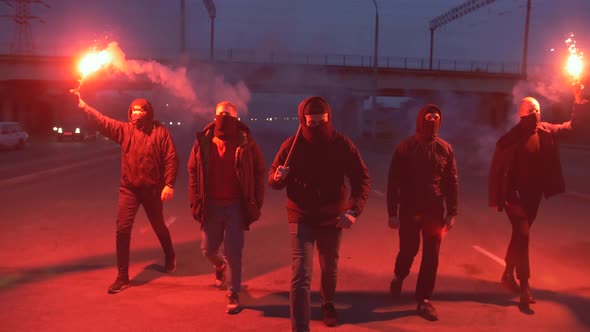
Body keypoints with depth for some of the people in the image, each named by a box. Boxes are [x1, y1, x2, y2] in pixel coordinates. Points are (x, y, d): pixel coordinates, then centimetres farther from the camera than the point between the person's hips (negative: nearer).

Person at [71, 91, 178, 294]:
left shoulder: (160, 131, -6)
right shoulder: (125, 129, 3)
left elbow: (171, 158, -10)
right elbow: (103, 122, -8)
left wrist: (169, 184, -16)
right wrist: (83, 106, -22)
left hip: (152, 189, -2)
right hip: (128, 188, 2)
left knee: (159, 226, 16)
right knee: (122, 229, -4)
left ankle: (170, 256, 45)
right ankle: (122, 277, 7)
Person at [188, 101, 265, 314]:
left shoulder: (246, 142, -5)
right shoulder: (203, 141, 1)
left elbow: (259, 173, -1)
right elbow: (193, 171, 6)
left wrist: (256, 204, -4)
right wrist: (196, 202, 1)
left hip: (236, 206, -2)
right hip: (211, 206, 3)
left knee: (233, 253, 0)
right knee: (208, 249, 12)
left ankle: (233, 294, 20)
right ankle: (219, 266, 48)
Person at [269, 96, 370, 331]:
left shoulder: (342, 144, -10)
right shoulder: (292, 145, -10)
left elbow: (361, 179, -10)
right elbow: (272, 179, -1)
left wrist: (353, 210, -25)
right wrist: (278, 177, -27)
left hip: (332, 218, 2)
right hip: (301, 219, -2)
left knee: (329, 268, 22)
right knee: (301, 275, -11)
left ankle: (328, 305, 51)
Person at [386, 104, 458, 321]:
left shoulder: (445, 149, 0)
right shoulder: (405, 148, -6)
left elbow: (452, 183, 4)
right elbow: (393, 182, -5)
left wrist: (452, 212, 2)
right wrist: (392, 213, -7)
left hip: (435, 211, 2)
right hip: (409, 210, -2)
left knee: (431, 257, 3)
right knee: (408, 249, 11)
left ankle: (423, 300, 17)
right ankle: (398, 276, 43)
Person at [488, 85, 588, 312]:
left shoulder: (547, 132, 3)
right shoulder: (510, 139, -16)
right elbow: (497, 170, -14)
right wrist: (499, 198, -15)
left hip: (534, 195, 6)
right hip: (515, 196, -6)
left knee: (519, 236, 17)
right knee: (522, 236, -12)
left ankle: (508, 275, 34)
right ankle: (525, 288, -8)